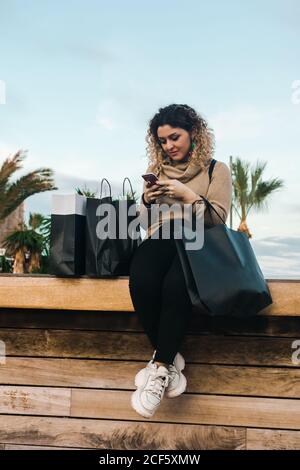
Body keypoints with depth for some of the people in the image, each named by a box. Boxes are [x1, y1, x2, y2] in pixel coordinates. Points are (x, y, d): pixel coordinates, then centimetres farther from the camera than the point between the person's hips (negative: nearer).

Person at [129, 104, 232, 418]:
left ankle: (160, 365, -24)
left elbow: (218, 218, 0)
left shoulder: (216, 169, 11)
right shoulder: (156, 169, 21)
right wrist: (146, 201, -3)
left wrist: (187, 196, -14)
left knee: (175, 285, -38)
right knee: (141, 282, -34)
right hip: (159, 243, 3)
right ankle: (169, 360, -18)